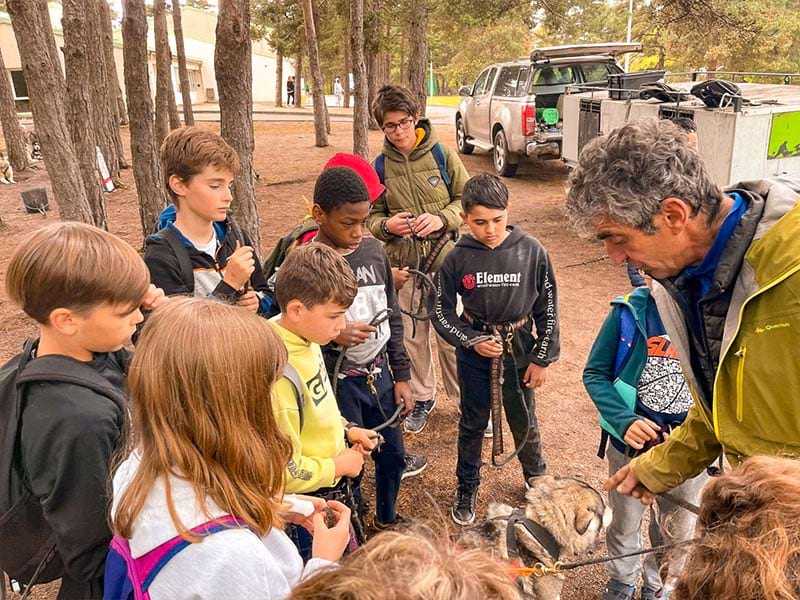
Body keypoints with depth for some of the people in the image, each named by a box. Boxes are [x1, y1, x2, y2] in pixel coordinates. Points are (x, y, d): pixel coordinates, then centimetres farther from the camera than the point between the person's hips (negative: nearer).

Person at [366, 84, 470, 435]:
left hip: (446, 259, -2)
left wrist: (442, 218, -17)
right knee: (413, 335, 13)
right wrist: (387, 225, -15)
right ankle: (423, 398, 33)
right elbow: (371, 215, 8)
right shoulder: (380, 165, 1)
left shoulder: (442, 155, -4)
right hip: (403, 264, 2)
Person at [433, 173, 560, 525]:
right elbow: (442, 313, -4)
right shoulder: (457, 258, -13)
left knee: (524, 422, 17)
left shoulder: (531, 251, -13)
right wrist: (472, 340, -16)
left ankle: (536, 478, 45)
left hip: (520, 351, 0)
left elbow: (548, 308, -5)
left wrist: (542, 358, -3)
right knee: (472, 424, 15)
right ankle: (466, 489, 36)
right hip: (474, 354, 0)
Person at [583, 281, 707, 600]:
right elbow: (595, 373, -7)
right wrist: (623, 421, -23)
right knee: (624, 522, 22)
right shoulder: (629, 311, -14)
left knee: (677, 530, 22)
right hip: (630, 442, 0)